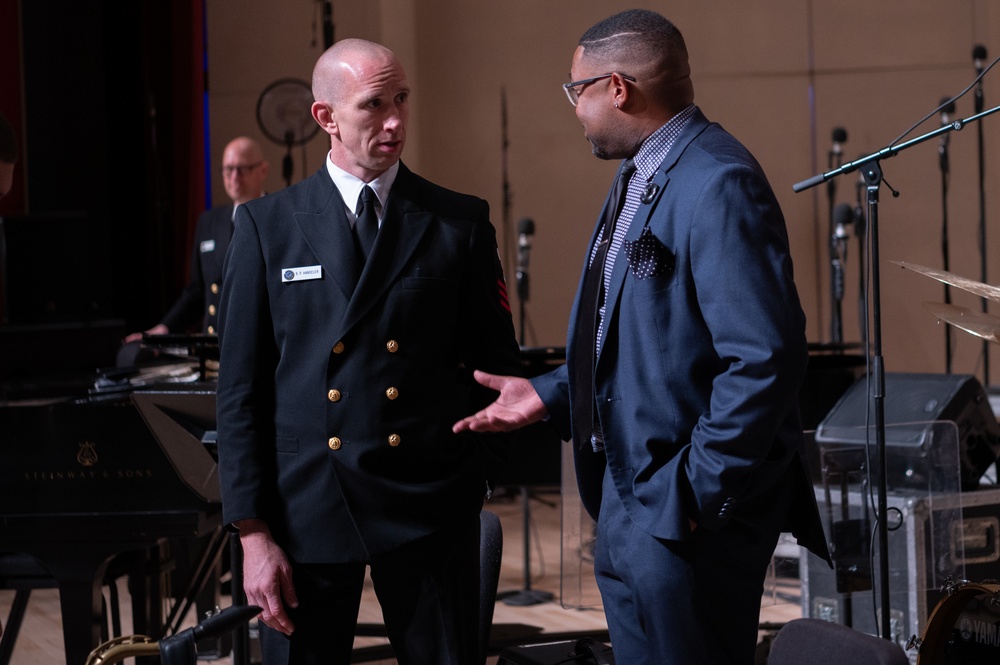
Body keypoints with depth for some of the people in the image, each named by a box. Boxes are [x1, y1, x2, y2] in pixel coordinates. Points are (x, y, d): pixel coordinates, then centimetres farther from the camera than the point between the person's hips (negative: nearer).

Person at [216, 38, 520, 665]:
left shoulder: (462, 221, 4)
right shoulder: (267, 226, 2)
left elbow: (498, 361, 9)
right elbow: (241, 389, 1)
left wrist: (470, 470, -3)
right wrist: (253, 531, -4)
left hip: (430, 506, 0)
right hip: (306, 508, 0)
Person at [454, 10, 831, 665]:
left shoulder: (718, 185, -20)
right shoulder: (642, 178, 14)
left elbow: (763, 357, -26)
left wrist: (700, 493, -22)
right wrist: (550, 394, 12)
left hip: (687, 513, -10)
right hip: (628, 500, 10)